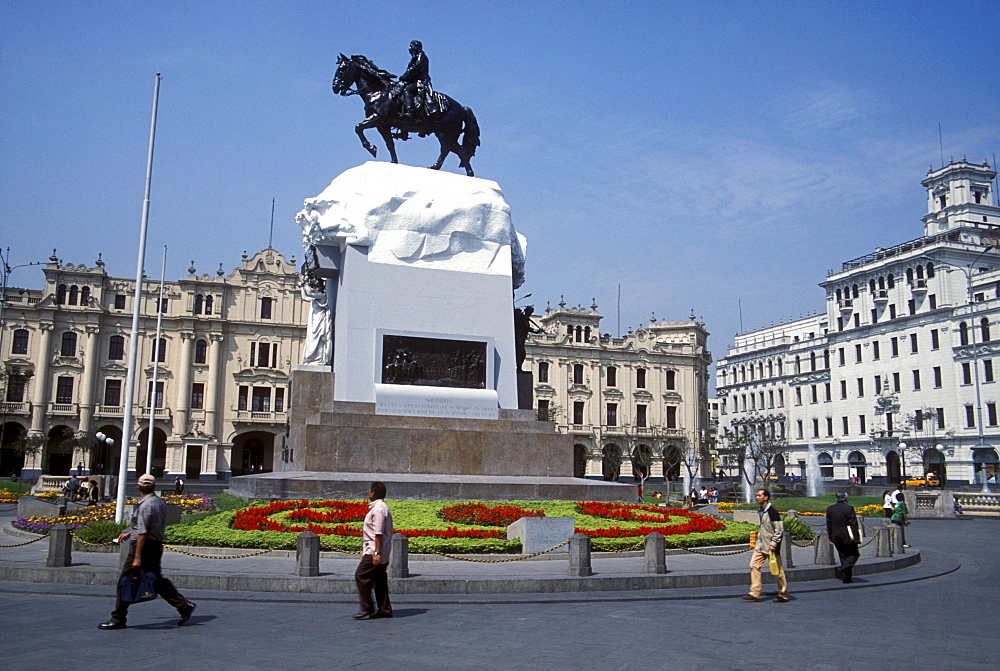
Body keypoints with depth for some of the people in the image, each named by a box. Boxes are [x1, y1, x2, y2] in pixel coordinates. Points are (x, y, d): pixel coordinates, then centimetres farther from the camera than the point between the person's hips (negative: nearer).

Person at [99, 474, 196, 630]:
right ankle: (184, 606, 10)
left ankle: (118, 619, 8)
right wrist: (129, 533, 35)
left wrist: (137, 557, -22)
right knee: (157, 580, 15)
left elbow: (142, 534, -21)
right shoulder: (160, 502, 11)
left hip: (143, 546, -9)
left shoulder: (145, 505, -17)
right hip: (157, 545, 9)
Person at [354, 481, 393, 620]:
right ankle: (384, 610, 13)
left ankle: (367, 609, -4)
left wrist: (377, 553, -23)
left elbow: (379, 533, -21)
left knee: (361, 576, -7)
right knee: (380, 580, 11)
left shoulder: (378, 509, -16)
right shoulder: (382, 507, 16)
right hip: (380, 553, 10)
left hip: (374, 551, -10)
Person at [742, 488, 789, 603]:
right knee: (754, 565, 0)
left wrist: (773, 544, -20)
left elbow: (779, 529, -17)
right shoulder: (761, 511, 12)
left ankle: (783, 595, 15)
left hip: (771, 546, -9)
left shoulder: (772, 511, -16)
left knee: (777, 570, 2)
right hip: (761, 545, 9)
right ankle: (755, 592, 2)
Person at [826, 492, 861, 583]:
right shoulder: (849, 508, -11)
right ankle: (844, 568, -14)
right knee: (854, 554, 8)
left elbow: (829, 524, 8)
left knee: (843, 556, 13)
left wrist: (831, 538, 14)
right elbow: (854, 524, -12)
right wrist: (856, 538, -9)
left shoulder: (830, 509, 5)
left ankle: (847, 577, 12)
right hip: (848, 538, -5)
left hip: (836, 538, 5)